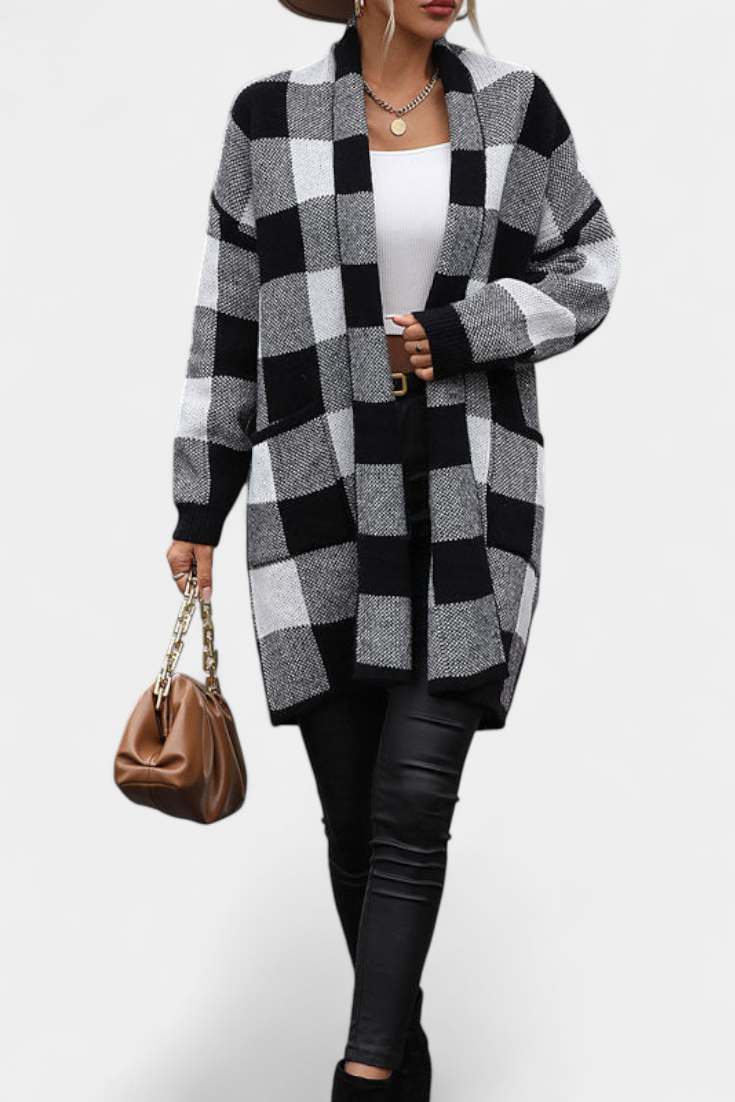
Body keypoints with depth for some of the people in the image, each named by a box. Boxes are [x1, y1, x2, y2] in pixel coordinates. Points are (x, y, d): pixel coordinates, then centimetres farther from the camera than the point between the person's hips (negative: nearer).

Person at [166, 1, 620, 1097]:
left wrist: (459, 336, -9)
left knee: (415, 805, -11)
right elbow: (230, 318, 7)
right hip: (321, 511, 1)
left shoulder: (513, 105, 3)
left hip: (469, 508, 0)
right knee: (355, 816, 7)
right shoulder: (271, 118, 2)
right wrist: (198, 507, 8)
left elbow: (585, 274, 9)